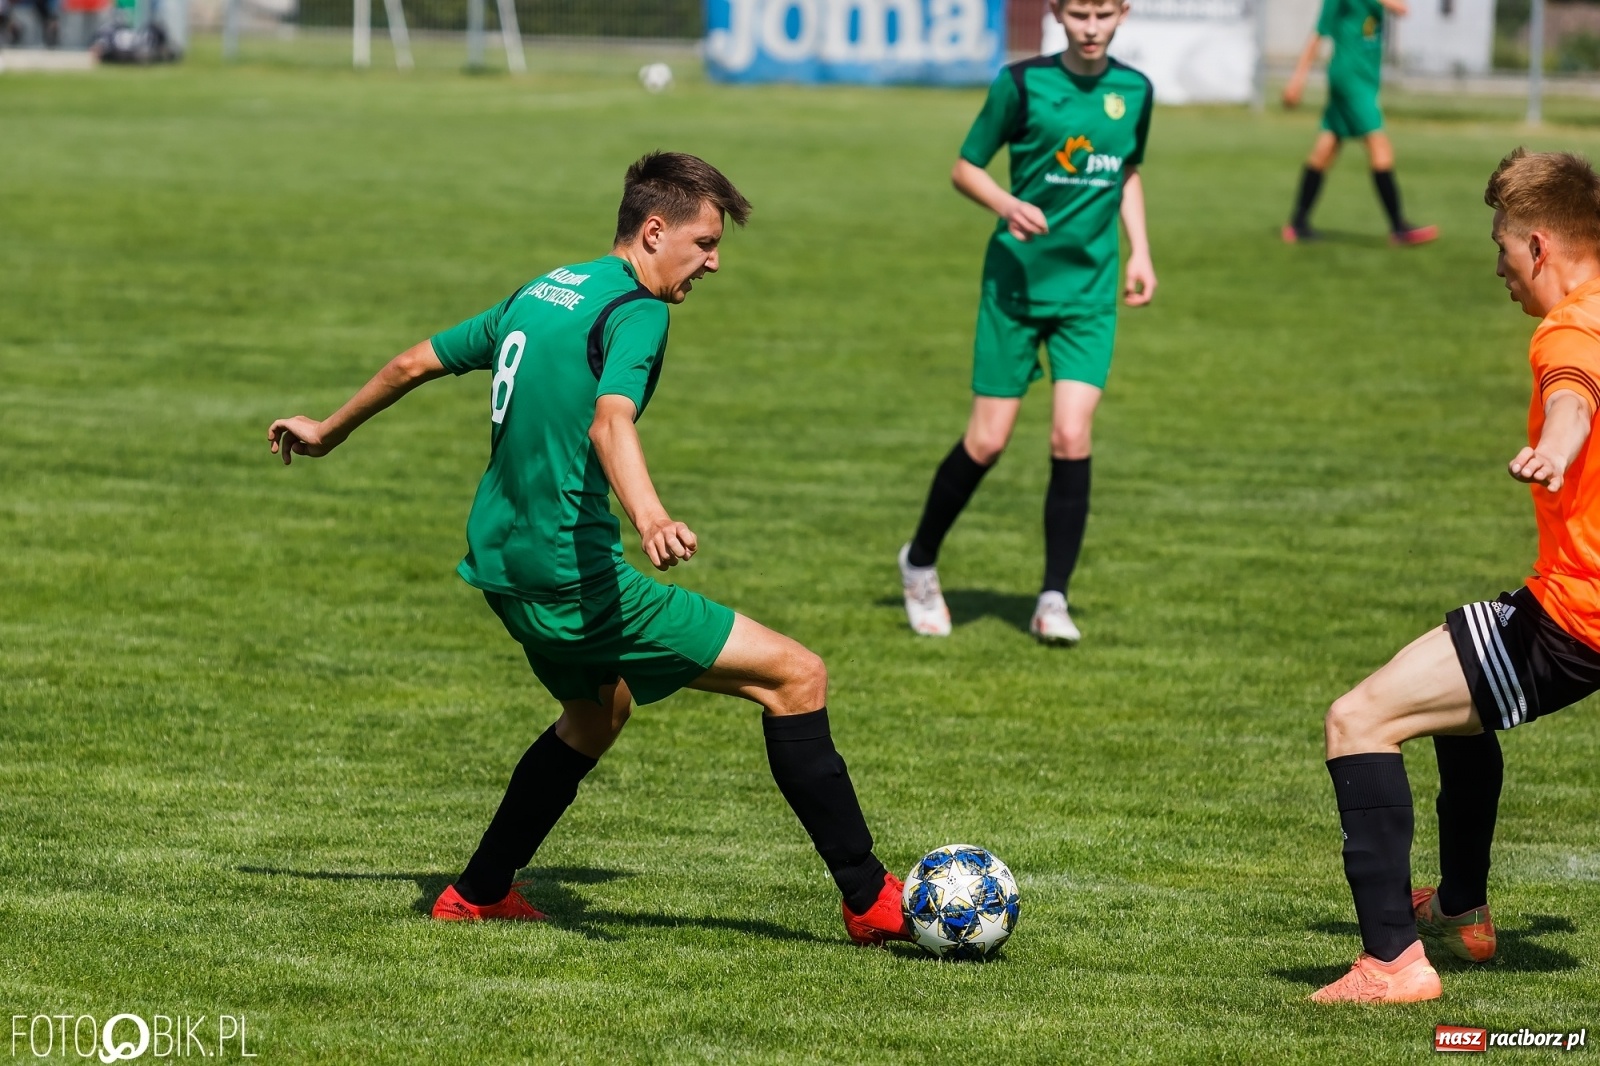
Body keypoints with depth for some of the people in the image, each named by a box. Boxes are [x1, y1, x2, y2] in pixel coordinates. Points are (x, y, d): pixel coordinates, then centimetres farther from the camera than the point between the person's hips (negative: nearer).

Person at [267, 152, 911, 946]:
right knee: (796, 676, -9)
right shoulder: (636, 310, -12)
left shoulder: (538, 294, 14)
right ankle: (869, 901, -11)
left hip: (505, 565, 9)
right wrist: (647, 514, -49)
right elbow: (610, 420, -32)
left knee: (598, 708, 35)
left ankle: (478, 894, 36)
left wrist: (328, 432, 39)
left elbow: (414, 363, 24)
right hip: (578, 580, -9)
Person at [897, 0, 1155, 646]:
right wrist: (1006, 205, -21)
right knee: (987, 441, 0)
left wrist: (1139, 252, 12)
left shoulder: (1133, 91, 4)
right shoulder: (1023, 83, -8)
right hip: (1017, 281, -2)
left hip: (1089, 288, 2)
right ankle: (920, 562, 24)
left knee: (1072, 437, -11)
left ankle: (1053, 601, -2)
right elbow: (965, 168, -2)